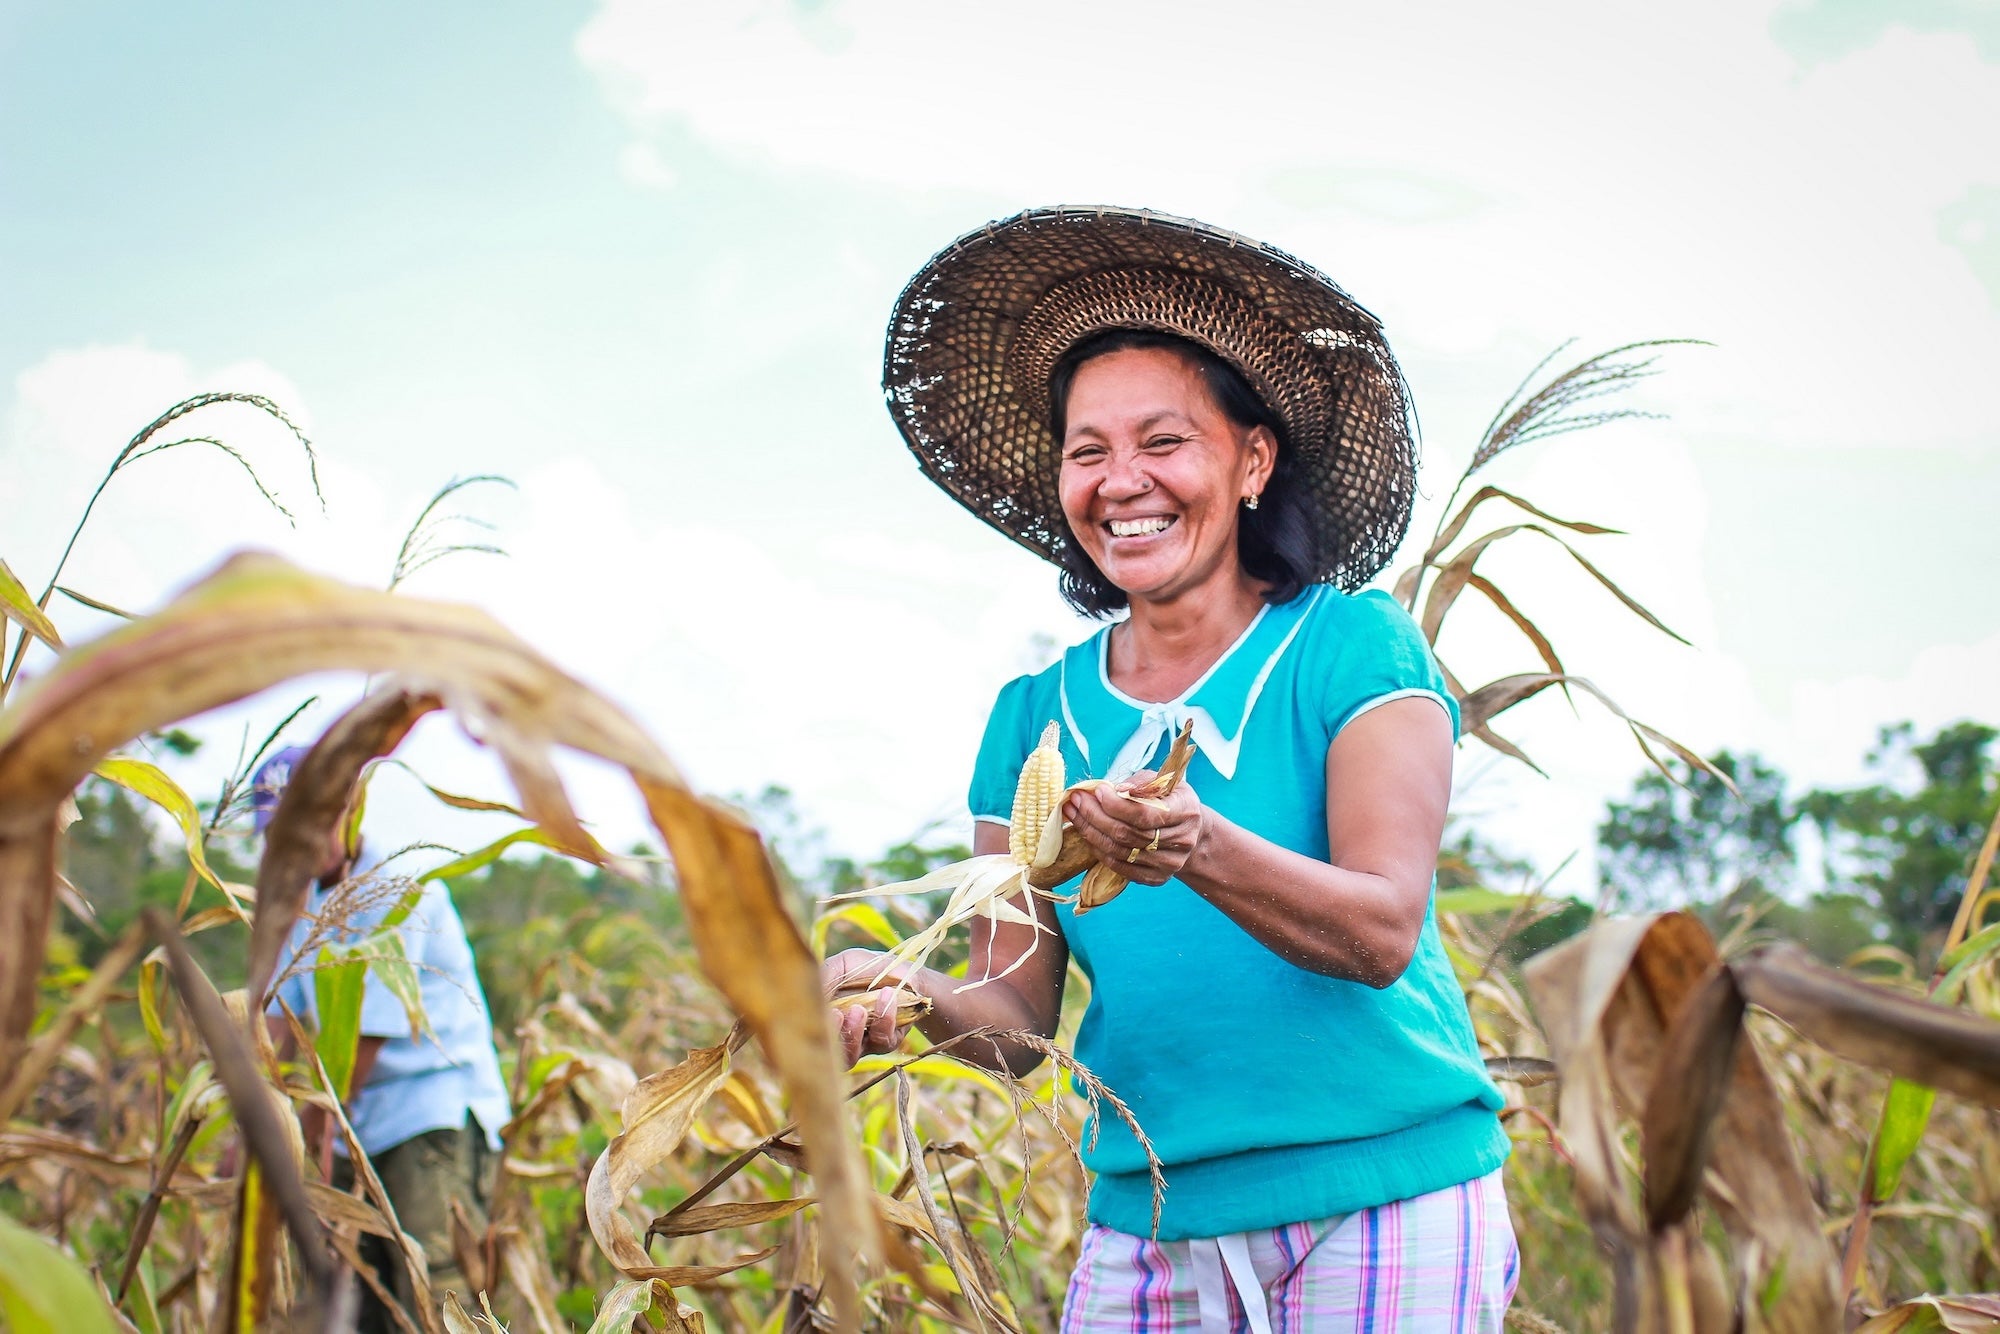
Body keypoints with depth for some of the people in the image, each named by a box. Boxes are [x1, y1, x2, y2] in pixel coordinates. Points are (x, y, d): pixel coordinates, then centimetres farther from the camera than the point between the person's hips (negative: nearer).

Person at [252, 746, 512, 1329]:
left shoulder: (396, 894, -13)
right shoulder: (304, 906, 14)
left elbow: (366, 1034, -16)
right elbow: (279, 1020, 7)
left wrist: (315, 1129, -12)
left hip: (438, 1110, -8)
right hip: (359, 1126, 8)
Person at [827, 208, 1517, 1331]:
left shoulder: (1355, 646, -5)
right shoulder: (1037, 712, 6)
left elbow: (1383, 931, -17)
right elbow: (1019, 1021, 3)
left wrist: (1197, 847, -33)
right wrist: (913, 995, -18)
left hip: (1382, 1209, -3)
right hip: (1146, 1227, 4)